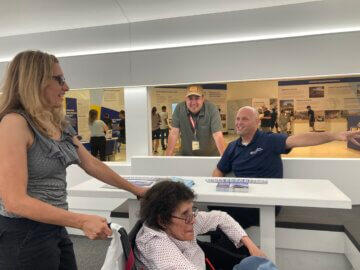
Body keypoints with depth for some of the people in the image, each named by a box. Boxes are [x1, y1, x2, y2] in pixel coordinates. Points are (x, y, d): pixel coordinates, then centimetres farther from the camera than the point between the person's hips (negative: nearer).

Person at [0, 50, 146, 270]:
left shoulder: (59, 125, 6)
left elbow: (92, 165, 11)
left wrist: (136, 190, 15)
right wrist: (82, 221, -28)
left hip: (54, 230, 8)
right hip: (24, 235, -8)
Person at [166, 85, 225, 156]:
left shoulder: (212, 109, -18)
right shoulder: (179, 108, -13)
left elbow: (218, 136, -24)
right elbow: (174, 133, -12)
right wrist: (168, 156, -17)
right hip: (186, 153, 1)